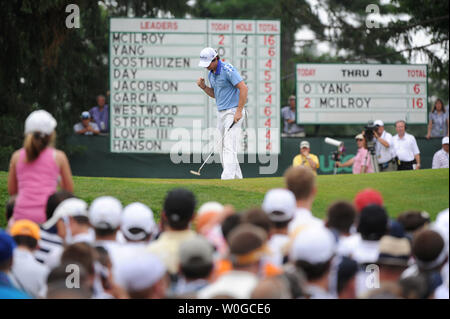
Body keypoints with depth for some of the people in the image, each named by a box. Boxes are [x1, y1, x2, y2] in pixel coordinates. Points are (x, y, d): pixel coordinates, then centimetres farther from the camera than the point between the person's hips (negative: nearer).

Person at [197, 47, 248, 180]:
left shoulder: (228, 70, -15)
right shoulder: (211, 74, 12)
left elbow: (243, 88, -19)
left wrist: (239, 111, -22)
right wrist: (203, 87, 3)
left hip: (233, 112, -9)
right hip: (221, 113, 9)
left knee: (229, 148, -16)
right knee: (223, 149, 7)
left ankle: (227, 179, -23)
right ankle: (237, 178, 13)